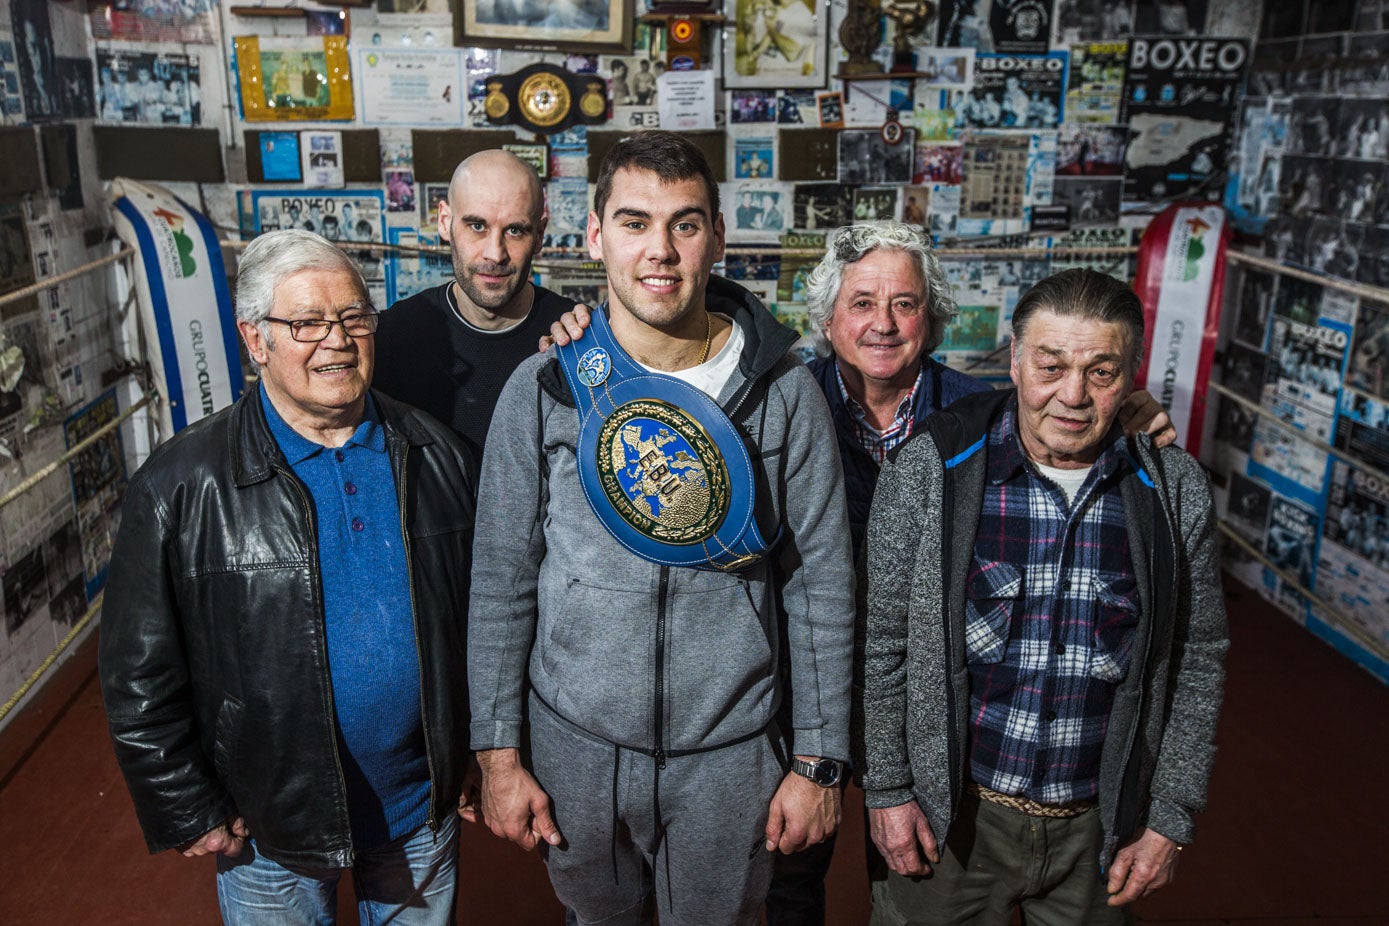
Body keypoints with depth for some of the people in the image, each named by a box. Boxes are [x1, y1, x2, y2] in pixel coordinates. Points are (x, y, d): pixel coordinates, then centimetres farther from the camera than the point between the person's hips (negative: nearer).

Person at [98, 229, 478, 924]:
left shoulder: (435, 453, -4)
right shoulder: (180, 486, -14)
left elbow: (480, 611, 3)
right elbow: (139, 675, -9)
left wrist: (481, 750, 6)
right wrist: (188, 814, -6)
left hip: (423, 808, 3)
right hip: (271, 830, -2)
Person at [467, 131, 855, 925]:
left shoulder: (784, 392, -9)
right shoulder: (542, 388, -7)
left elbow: (822, 586, -4)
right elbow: (503, 580, -1)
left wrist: (820, 762, -2)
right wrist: (499, 753, 0)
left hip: (730, 753, -1)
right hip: (576, 744, 1)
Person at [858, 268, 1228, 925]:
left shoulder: (1174, 489, -6)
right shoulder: (929, 469, -13)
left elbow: (1197, 658, 2)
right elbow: (882, 642, -7)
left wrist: (1171, 817, 3)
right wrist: (886, 788, -5)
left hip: (1102, 823, 2)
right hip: (952, 814, -2)